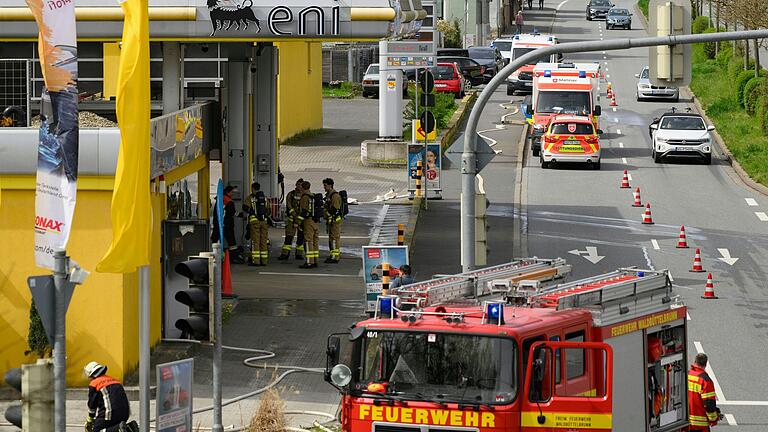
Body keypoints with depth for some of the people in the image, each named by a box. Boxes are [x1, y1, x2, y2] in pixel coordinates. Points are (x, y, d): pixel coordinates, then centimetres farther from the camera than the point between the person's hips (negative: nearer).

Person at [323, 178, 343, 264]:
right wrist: (327, 220, 24)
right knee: (331, 238, 13)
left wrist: (332, 219, -23)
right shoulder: (328, 195, 17)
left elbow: (336, 209, -20)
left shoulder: (335, 195, -16)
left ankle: (336, 257, -9)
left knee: (335, 238, -9)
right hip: (330, 220, 11)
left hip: (335, 220, -11)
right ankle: (332, 256, 18)